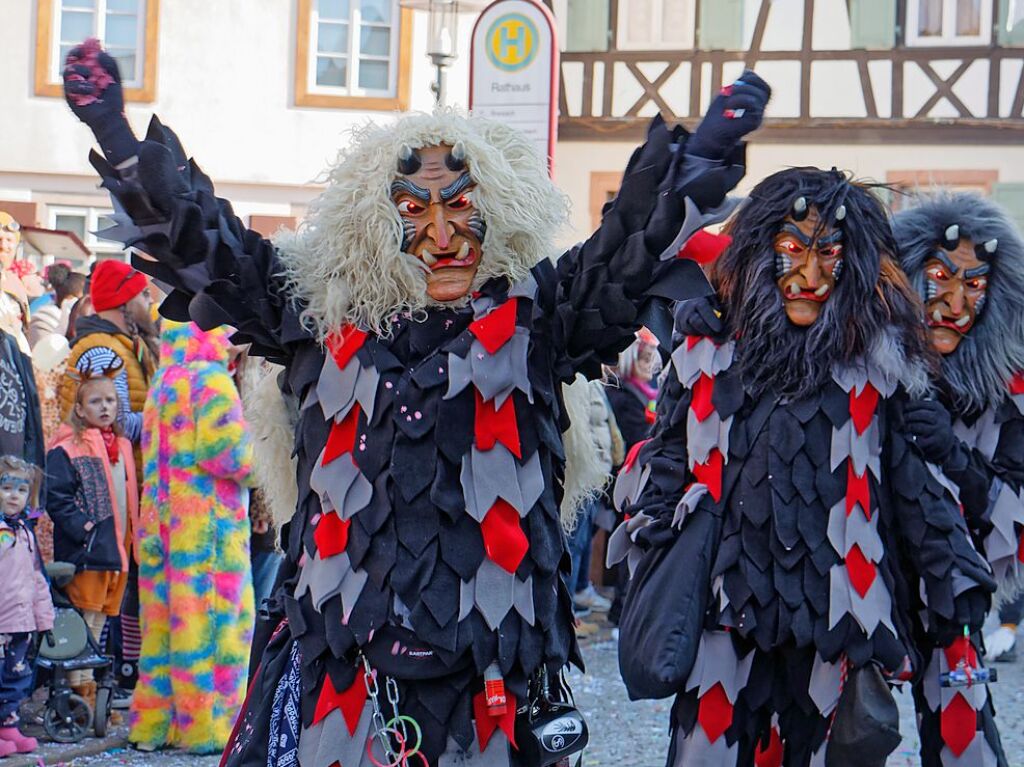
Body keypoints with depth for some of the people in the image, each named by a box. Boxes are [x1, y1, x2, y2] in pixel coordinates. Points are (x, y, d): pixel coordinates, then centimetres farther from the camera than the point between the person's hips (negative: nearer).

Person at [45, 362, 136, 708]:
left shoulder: (122, 447, 15)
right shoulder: (67, 450, -8)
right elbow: (57, 498, -15)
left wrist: (128, 541, 12)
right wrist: (83, 528, -21)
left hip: (117, 549, 7)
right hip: (86, 551, -7)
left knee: (99, 622, 12)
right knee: (83, 622, -4)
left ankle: (90, 685, 19)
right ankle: (81, 690, -1)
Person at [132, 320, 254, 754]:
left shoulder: (162, 383, 14)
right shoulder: (211, 380, -11)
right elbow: (225, 450, -20)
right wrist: (260, 461, -3)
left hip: (162, 520, 8)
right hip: (208, 521, -8)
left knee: (164, 622, 11)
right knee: (214, 621, -3)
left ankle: (153, 722, 14)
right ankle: (204, 728, -3)